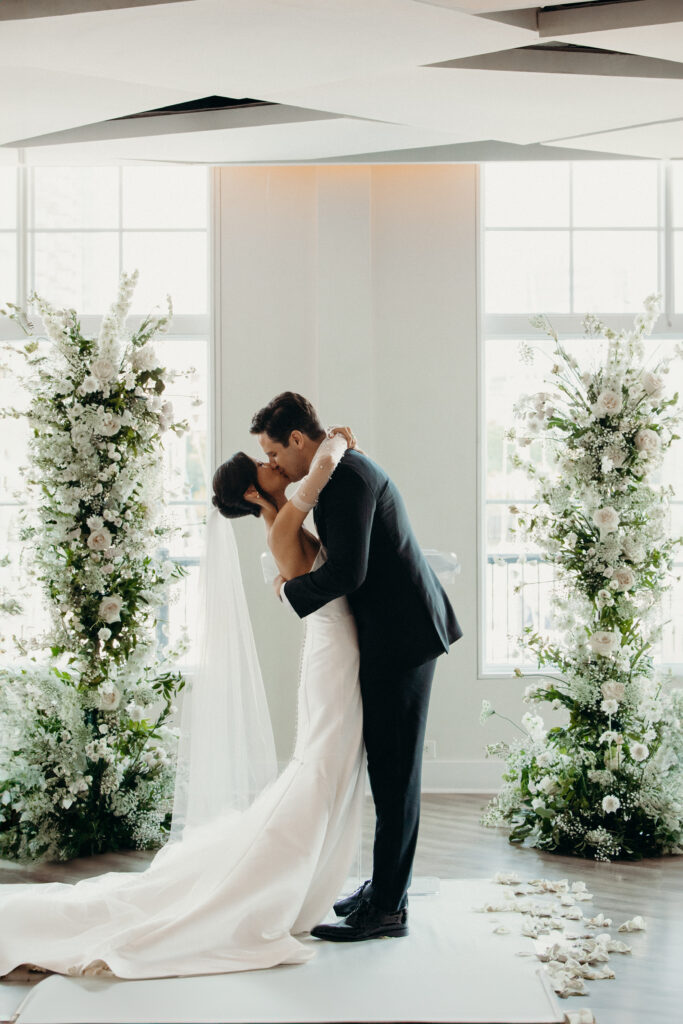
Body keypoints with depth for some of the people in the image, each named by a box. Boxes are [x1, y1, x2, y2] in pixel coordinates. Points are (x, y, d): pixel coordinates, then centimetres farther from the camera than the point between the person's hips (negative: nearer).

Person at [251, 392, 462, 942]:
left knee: (395, 772, -5)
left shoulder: (347, 475, -17)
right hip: (395, 634, 11)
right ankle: (387, 886, 24)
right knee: (388, 768, 15)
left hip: (401, 638, -11)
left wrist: (292, 590, -8)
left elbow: (348, 570, -24)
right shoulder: (351, 469, 16)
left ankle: (387, 908, 1)